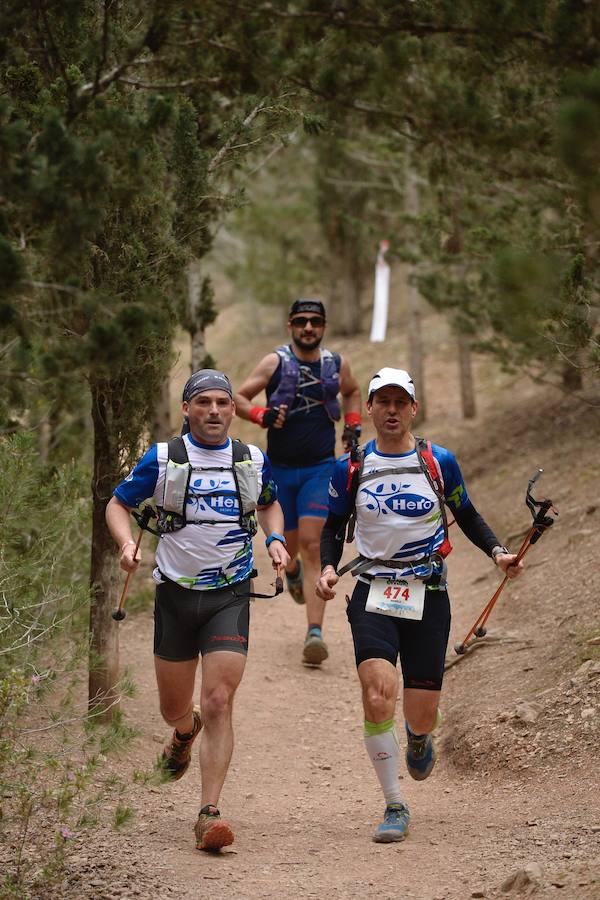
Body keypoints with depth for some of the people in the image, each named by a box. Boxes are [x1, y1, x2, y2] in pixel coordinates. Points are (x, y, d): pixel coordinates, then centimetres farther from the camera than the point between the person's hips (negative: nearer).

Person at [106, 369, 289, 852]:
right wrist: (127, 543, -15)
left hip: (231, 594, 0)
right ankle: (187, 731, 51)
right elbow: (118, 504, 5)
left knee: (219, 703, -14)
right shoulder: (162, 458, -4)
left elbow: (269, 504, 22)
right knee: (174, 708, 12)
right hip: (176, 593, 0)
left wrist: (275, 538, 1)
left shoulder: (254, 460, 3)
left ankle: (209, 812, -14)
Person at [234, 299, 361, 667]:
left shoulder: (337, 364, 4)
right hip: (280, 468, 0)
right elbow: (238, 397, -6)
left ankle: (315, 634, -21)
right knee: (290, 547, 12)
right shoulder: (275, 363, -4)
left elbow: (352, 391, 26)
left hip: (320, 468, 0)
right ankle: (292, 569, 53)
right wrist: (261, 415, -25)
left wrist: (353, 425, 11)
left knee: (312, 547, -14)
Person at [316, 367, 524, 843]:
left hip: (428, 595, 0)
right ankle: (395, 807, -7)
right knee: (378, 697, -22)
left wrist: (498, 551, -4)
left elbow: (467, 515, 13)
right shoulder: (351, 468, 2)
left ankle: (418, 737, 42)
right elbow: (334, 526, 13)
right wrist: (329, 568, -6)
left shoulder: (439, 462, 1)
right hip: (373, 594, 0)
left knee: (421, 718, 0)